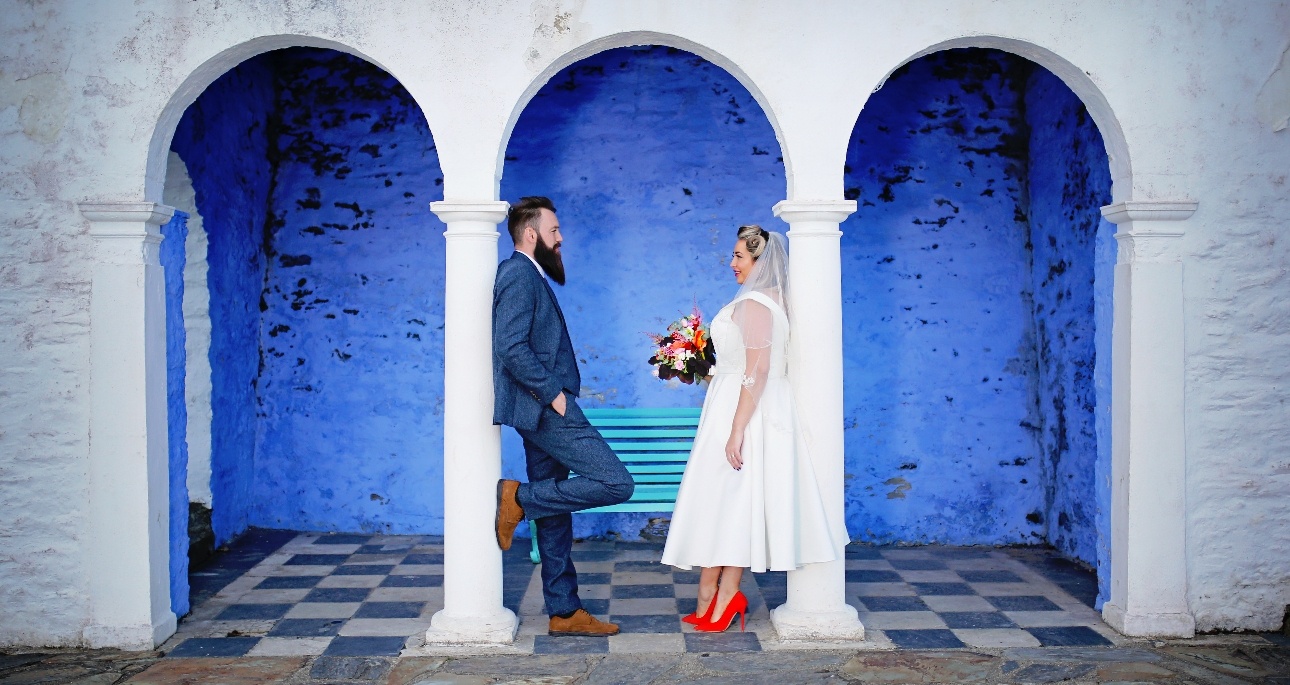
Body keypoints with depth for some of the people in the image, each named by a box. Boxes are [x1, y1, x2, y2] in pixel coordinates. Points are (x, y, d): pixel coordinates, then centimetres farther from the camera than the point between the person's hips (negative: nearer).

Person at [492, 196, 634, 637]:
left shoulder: (527, 275, 19)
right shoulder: (520, 274, -12)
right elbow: (511, 348, -23)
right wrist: (552, 392, -17)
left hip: (542, 410, 11)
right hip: (546, 408, -11)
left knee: (554, 512, 12)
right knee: (616, 483, -15)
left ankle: (564, 612, 17)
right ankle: (519, 498, -7)